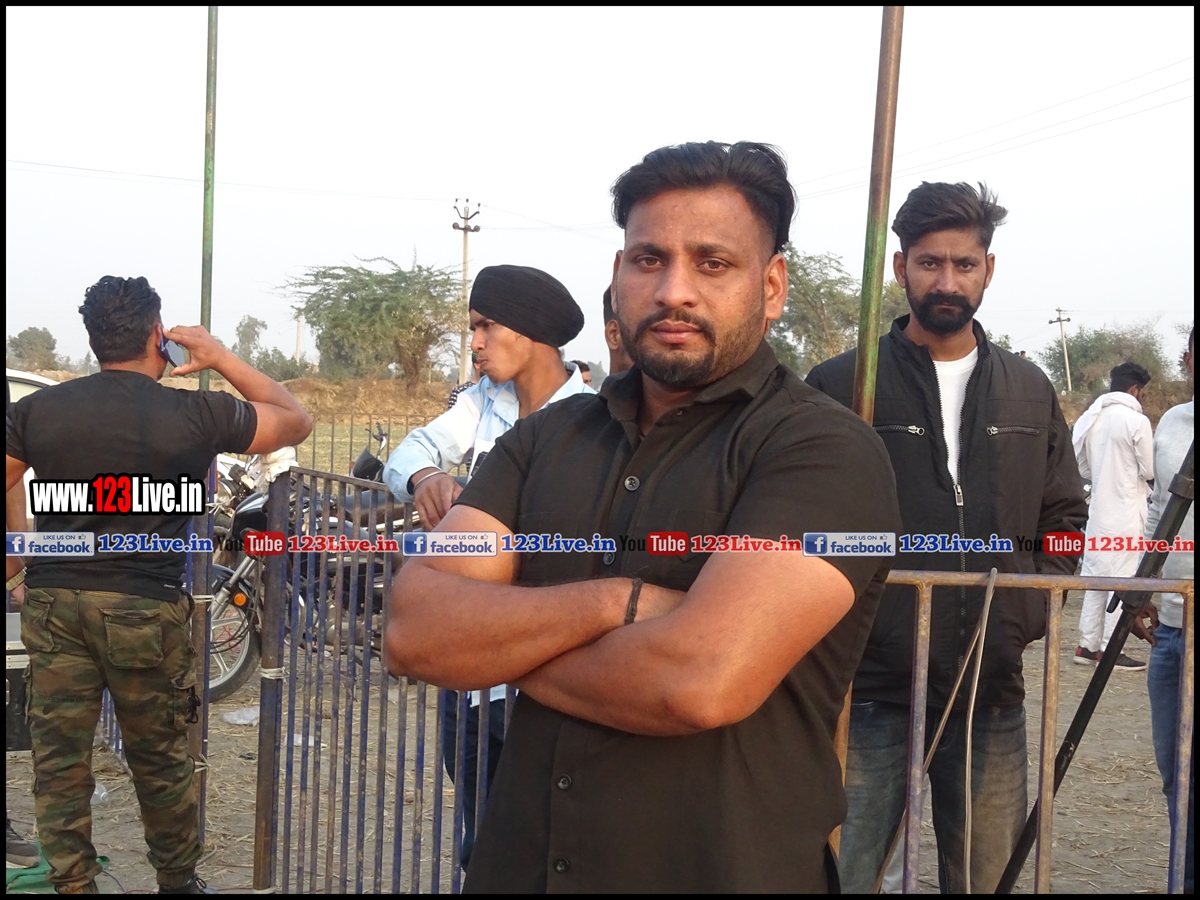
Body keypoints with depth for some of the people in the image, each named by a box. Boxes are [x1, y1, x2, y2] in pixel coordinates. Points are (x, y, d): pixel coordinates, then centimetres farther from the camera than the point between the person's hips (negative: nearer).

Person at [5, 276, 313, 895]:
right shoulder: (195, 415, -7)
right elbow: (296, 420, 5)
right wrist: (221, 359, 10)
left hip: (52, 603, 2)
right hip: (144, 609, -2)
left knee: (58, 759, 11)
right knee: (160, 760, 13)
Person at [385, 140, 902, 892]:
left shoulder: (826, 450, -14)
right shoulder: (543, 438, 4)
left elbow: (703, 679, -27)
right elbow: (416, 629, -7)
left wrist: (502, 645, -11)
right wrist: (614, 603, -20)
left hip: (727, 872, -4)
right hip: (515, 866, 5)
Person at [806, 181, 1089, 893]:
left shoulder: (1030, 392, 11)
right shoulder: (840, 385, -3)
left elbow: (1065, 517, 18)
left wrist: (1031, 606, 4)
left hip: (995, 690, 4)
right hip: (871, 690, -4)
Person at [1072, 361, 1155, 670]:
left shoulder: (1089, 418, 7)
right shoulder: (1137, 421, -13)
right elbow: (1150, 470, -10)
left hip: (1098, 511, 7)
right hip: (1127, 512, -7)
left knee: (1095, 578, 13)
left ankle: (1088, 645, 17)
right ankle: (1111, 650, 1)